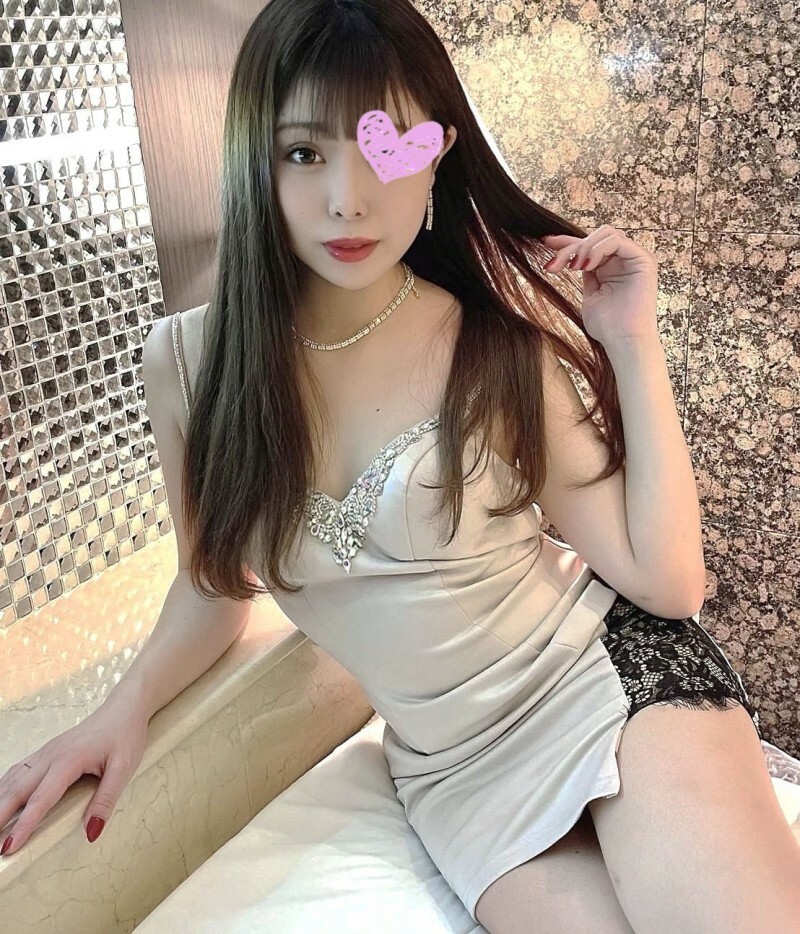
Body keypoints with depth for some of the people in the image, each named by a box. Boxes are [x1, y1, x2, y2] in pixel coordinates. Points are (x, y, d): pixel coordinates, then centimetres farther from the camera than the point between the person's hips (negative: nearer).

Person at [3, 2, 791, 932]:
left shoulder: (496, 351, -11)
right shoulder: (186, 364, -7)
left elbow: (667, 581, -12)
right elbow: (216, 581, 8)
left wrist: (633, 346, -15)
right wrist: (127, 706, -8)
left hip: (611, 665, 0)